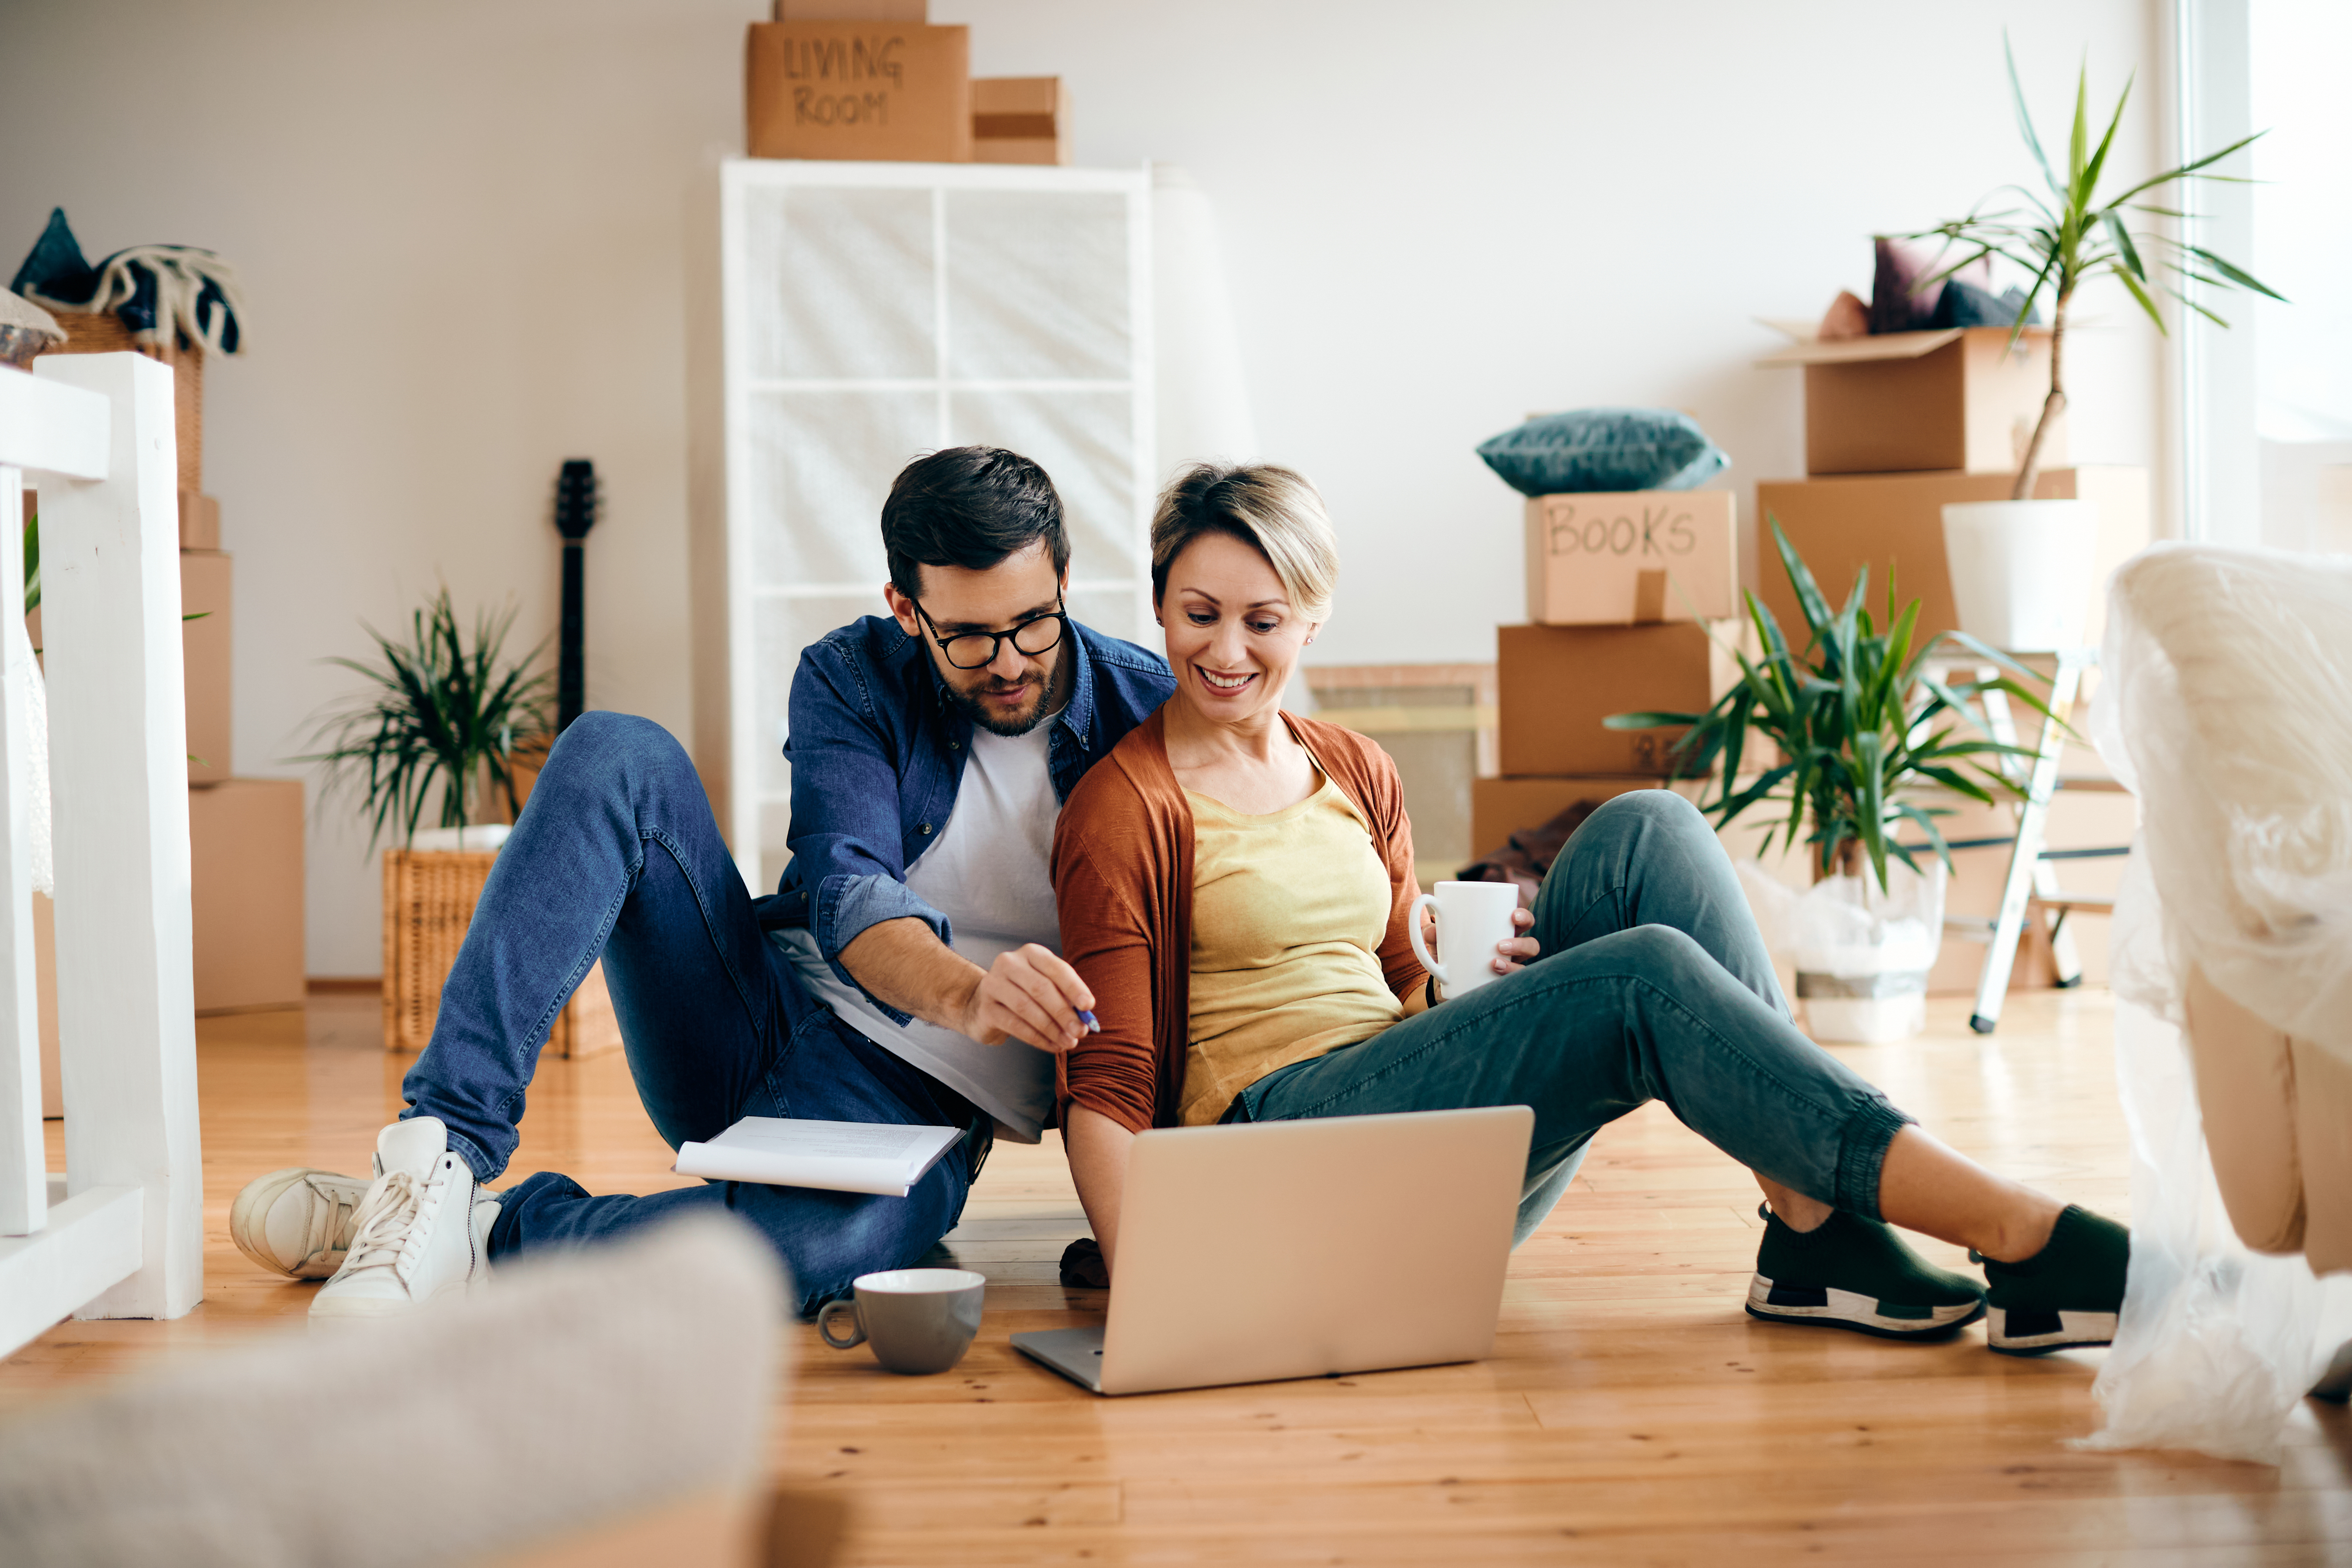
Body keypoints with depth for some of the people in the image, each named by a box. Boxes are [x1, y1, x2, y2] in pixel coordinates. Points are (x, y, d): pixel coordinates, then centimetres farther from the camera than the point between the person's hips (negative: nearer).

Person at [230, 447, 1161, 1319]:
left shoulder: (1147, 712, -4)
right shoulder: (851, 680, -2)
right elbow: (847, 892, -18)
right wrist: (964, 993, -41)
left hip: (914, 1102, -2)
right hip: (763, 1024, 3)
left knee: (821, 1241, -42)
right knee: (615, 755, -21)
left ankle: (481, 1238, -23)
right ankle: (444, 1148, -26)